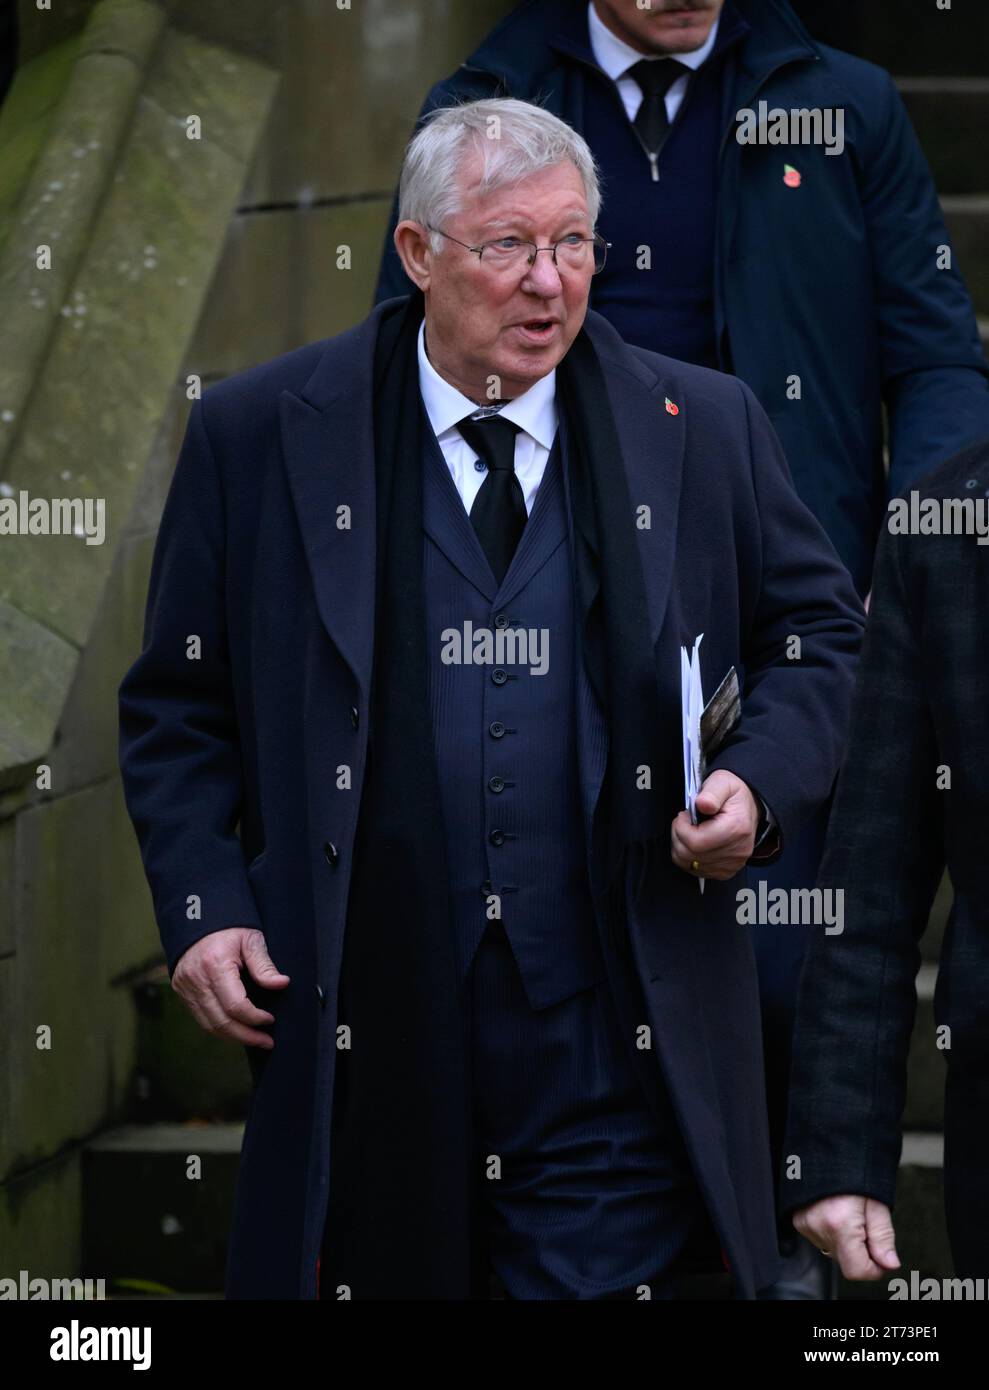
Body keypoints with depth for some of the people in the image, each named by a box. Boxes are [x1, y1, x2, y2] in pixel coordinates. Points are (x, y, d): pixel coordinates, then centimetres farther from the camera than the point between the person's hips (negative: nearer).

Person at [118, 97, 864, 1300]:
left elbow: (821, 633, 16)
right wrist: (202, 906, -3)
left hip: (618, 1045, 0)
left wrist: (760, 782, -2)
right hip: (364, 1051, 0)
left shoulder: (707, 431, 6)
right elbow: (177, 705, 9)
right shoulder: (260, 436, 4)